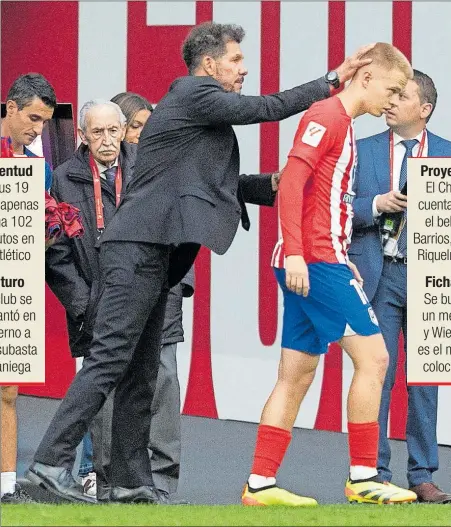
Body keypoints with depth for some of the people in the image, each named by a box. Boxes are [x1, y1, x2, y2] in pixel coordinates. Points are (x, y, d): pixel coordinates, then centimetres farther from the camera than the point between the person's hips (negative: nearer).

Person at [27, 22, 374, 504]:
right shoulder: (193, 94, -5)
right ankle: (52, 461, -17)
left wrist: (271, 184, 12)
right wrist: (332, 81, -2)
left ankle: (131, 481, 9)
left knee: (140, 373, 8)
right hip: (139, 248, -11)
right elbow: (264, 108, -8)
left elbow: (219, 184, 28)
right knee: (109, 359, -14)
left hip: (150, 254, 11)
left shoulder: (197, 107, 25)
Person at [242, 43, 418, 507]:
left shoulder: (342, 123, 20)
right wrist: (296, 253, -24)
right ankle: (362, 478, -6)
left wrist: (342, 261, 19)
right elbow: (291, 182, -18)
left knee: (296, 377, 8)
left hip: (318, 262, 10)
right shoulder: (327, 115, -9)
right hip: (316, 260, -10)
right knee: (372, 357, -8)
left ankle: (260, 484, 8)